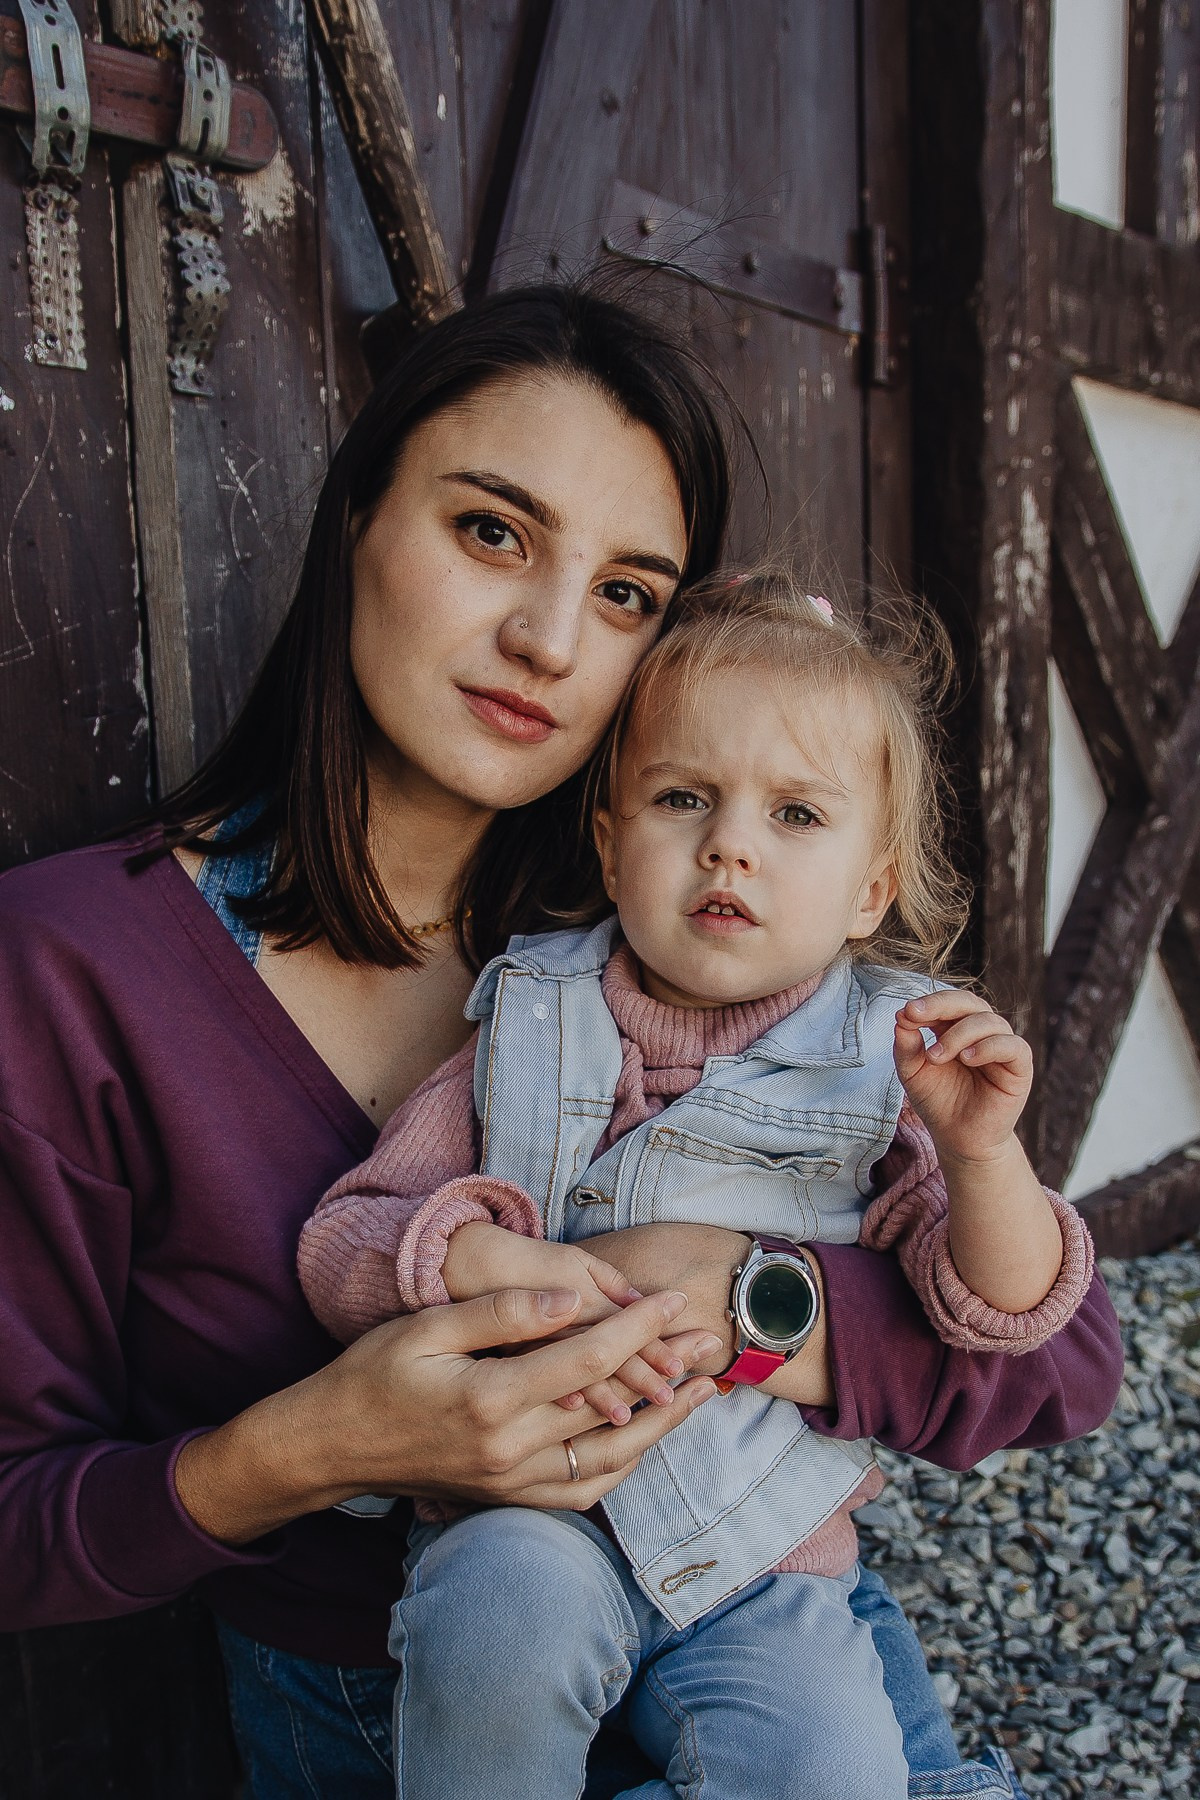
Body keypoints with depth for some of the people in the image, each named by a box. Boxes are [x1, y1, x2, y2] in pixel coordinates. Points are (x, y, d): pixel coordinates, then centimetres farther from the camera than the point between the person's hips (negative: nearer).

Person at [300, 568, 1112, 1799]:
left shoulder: (882, 1064, -2)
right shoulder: (530, 1032, -1)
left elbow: (1005, 1308, -5)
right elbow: (341, 1241, -2)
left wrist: (979, 1153, -24)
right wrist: (481, 1257, -23)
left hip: (765, 1562, 1)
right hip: (531, 1520, 0)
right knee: (505, 1607, -30)